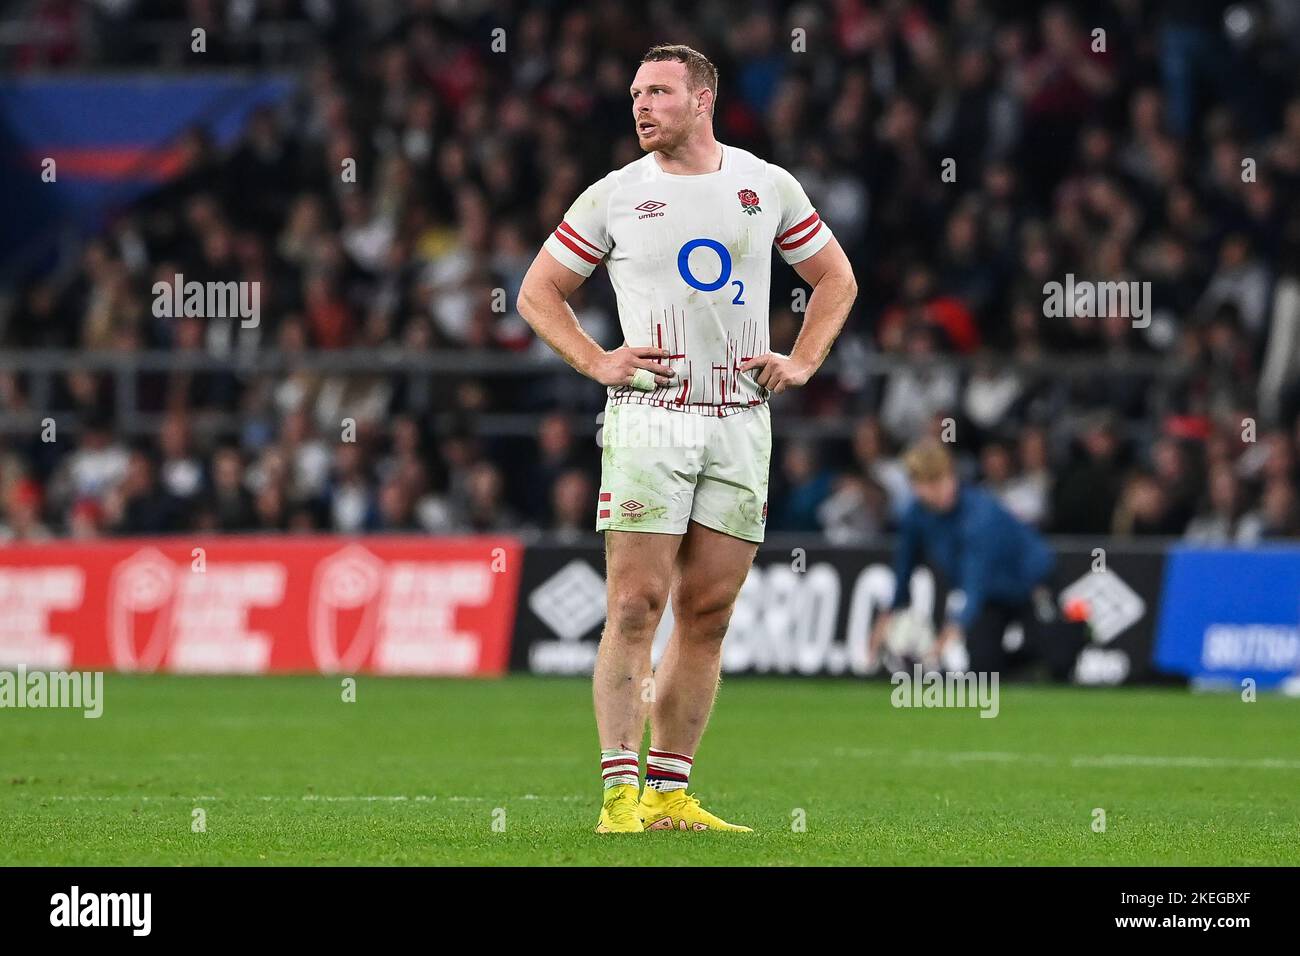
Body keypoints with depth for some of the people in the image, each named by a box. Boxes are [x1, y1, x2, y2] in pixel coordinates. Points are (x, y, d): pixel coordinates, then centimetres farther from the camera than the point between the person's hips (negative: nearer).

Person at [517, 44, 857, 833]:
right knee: (636, 606, -11)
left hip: (741, 422, 3)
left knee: (709, 614, 3)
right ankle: (621, 792, -11)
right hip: (649, 419, -3)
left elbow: (835, 277, 21)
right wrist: (596, 361, -3)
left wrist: (803, 361, 8)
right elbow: (538, 292, 11)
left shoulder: (768, 187, 8)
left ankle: (670, 796, 9)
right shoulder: (615, 196, 3)